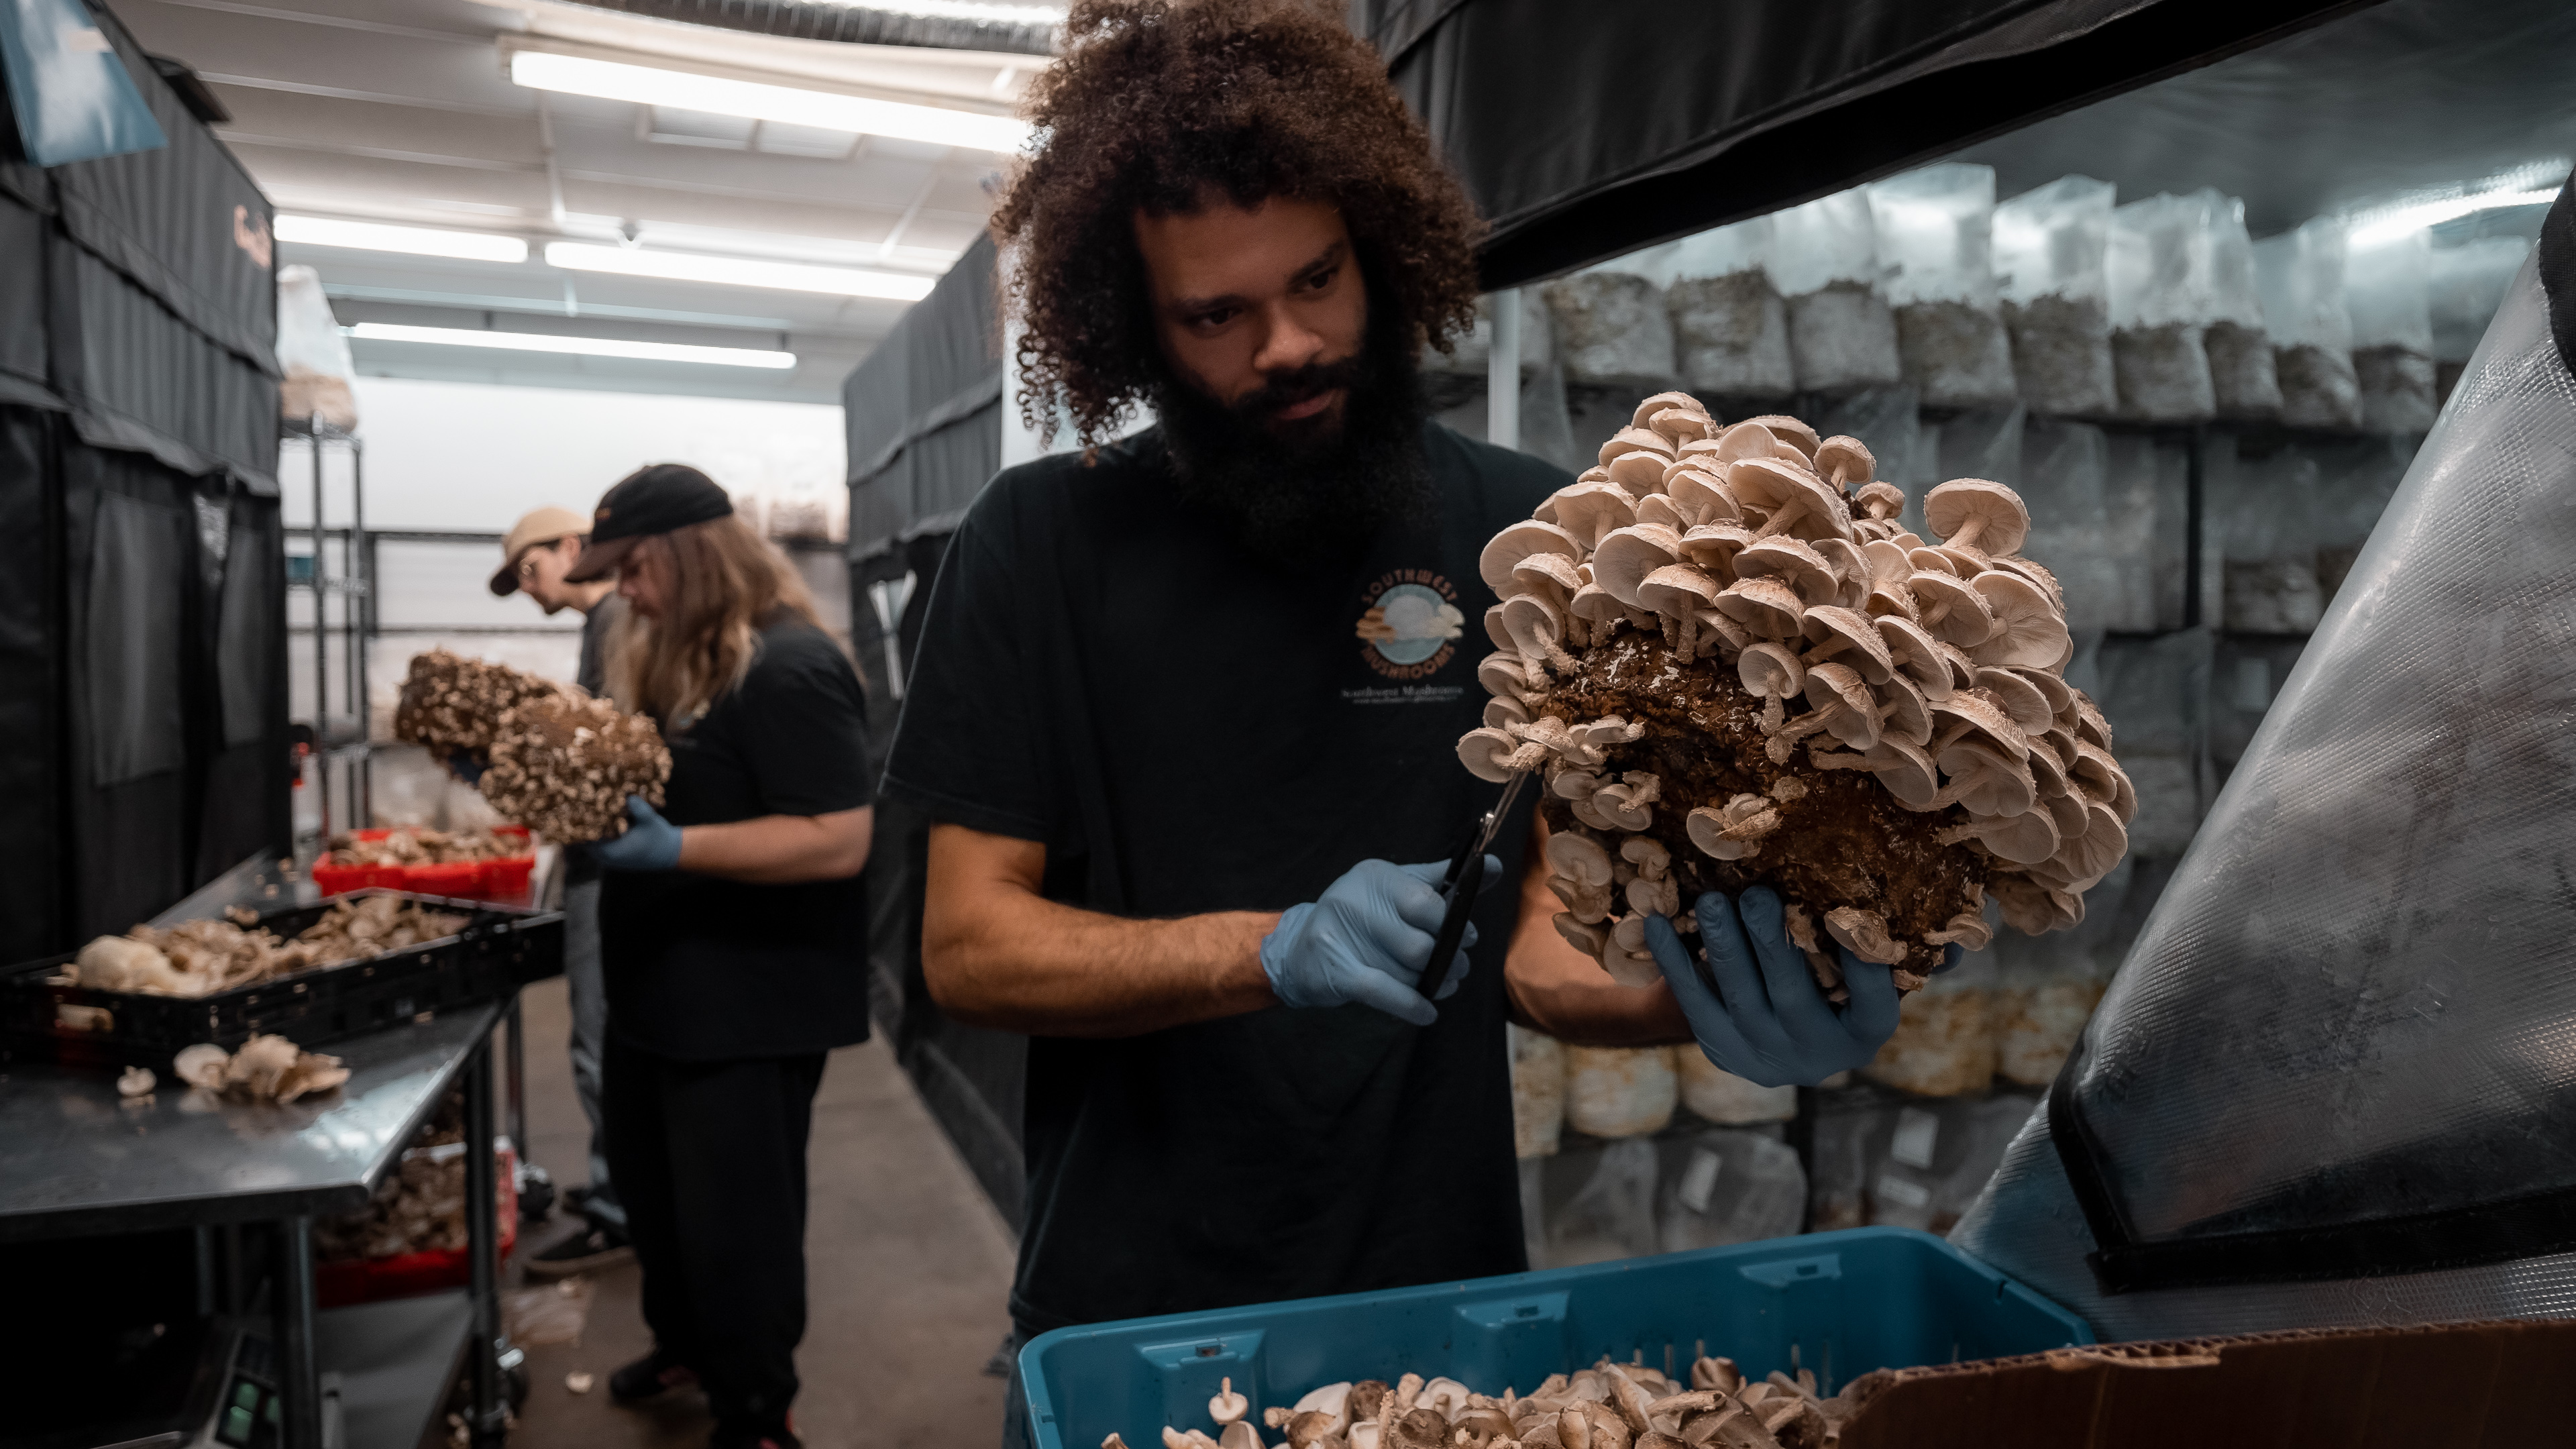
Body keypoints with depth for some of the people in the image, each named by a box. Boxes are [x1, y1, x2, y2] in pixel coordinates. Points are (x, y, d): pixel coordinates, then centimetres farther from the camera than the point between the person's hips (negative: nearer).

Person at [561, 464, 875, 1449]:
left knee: (733, 1216, 4)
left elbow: (838, 841, -28)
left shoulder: (788, 668, -21)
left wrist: (678, 849, -34)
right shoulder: (659, 658, 10)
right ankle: (683, 1343, 47)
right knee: (649, 1186, 25)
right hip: (657, 989, 10)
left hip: (750, 1006, -10)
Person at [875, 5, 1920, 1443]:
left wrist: (1714, 1000, -28)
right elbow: (969, 945, -10)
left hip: (1441, 1293, 1)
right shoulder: (1044, 540, -8)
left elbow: (1546, 940, -7)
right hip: (1126, 1307, 0)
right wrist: (1279, 950, -25)